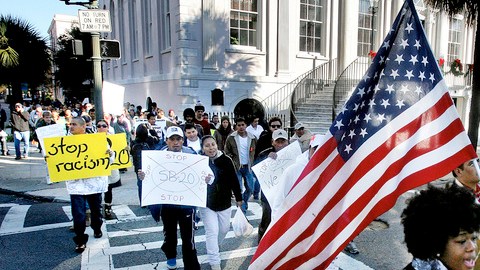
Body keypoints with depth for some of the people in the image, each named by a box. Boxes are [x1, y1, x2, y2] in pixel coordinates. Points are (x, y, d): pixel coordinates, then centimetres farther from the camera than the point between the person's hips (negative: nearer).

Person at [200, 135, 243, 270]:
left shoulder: (226, 160, -12)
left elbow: (233, 180, -3)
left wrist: (238, 198, 4)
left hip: (224, 201, 3)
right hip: (206, 203, -2)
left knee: (224, 229, 19)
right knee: (212, 232, -3)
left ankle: (213, 246, 49)